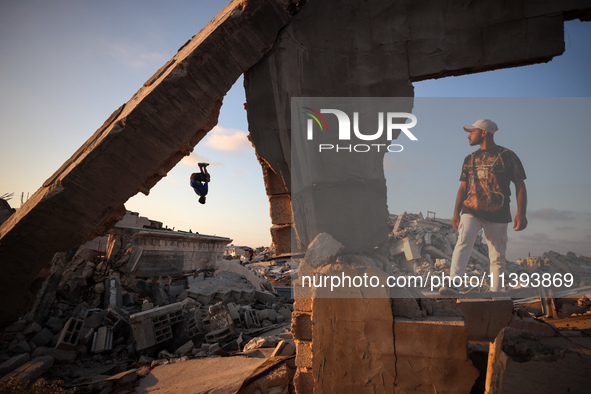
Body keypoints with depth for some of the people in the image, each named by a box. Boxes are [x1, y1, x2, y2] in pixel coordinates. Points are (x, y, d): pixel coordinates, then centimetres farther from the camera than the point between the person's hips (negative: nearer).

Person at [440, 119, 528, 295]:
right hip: (471, 211, 2)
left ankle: (495, 292, 14)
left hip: (498, 214, -2)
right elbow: (463, 188, 15)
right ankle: (454, 284, -31)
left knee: (497, 256, 3)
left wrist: (521, 213, -10)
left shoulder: (507, 156, 4)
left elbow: (520, 186, 1)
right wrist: (456, 213, 6)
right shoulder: (470, 159, 15)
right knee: (463, 241, -21)